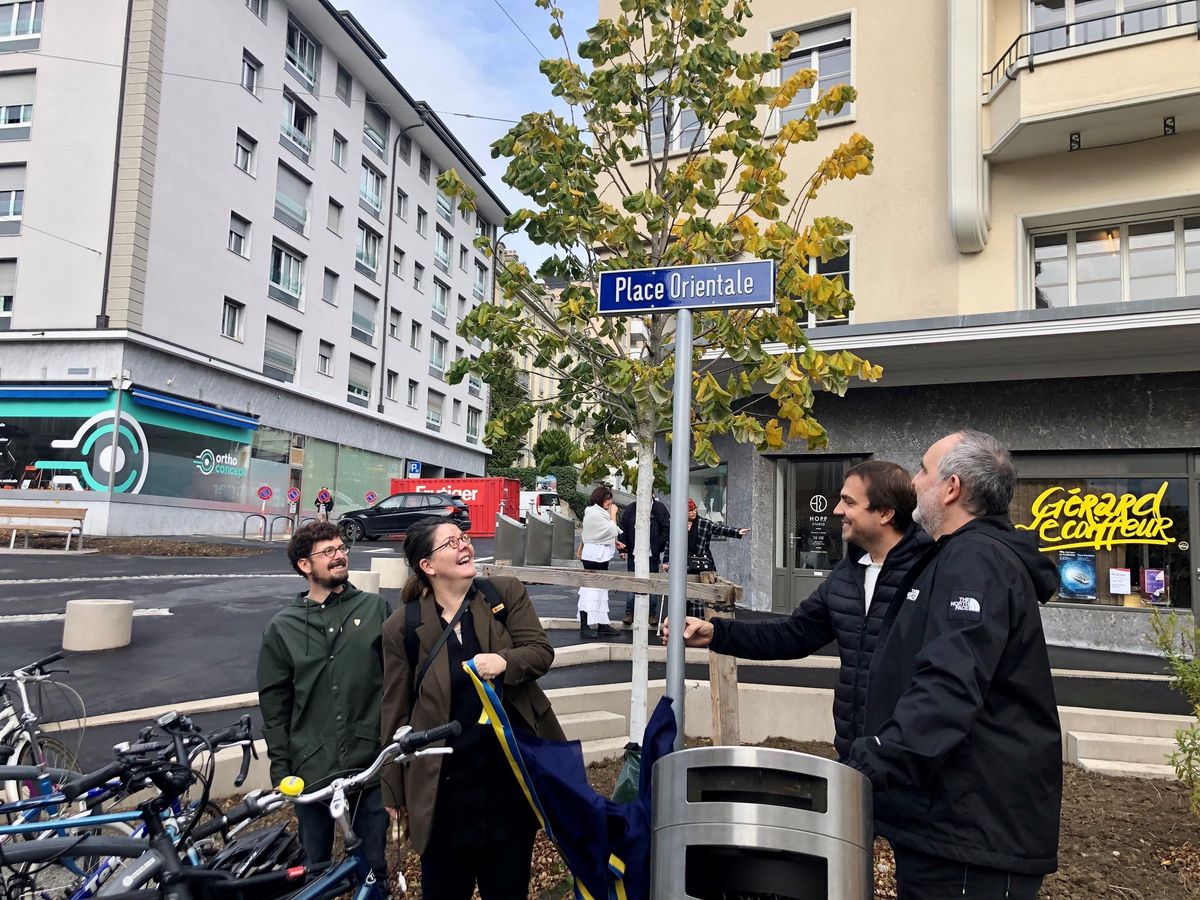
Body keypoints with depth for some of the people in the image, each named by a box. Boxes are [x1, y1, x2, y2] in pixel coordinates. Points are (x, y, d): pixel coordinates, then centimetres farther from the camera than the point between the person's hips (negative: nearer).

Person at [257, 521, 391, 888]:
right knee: (315, 871, 15)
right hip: (311, 770, 1)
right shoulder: (283, 626, 2)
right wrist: (281, 768, 2)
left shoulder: (377, 609, 0)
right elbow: (274, 705, 5)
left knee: (374, 866, 11)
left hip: (371, 765, -1)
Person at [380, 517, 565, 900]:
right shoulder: (403, 626, -5)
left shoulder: (507, 593, -2)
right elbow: (397, 711, -1)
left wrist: (505, 661, -28)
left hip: (514, 766, 2)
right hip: (444, 779, -1)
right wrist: (394, 791, 3)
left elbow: (542, 652, -5)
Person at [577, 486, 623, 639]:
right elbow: (612, 530, -17)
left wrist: (614, 542, 10)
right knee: (591, 589, -8)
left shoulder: (597, 512, 17)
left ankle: (602, 624, 18)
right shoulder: (594, 514, -16)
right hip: (595, 556, -11)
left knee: (601, 590, 12)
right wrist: (613, 514, -6)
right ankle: (584, 627, -4)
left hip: (600, 556, 11)